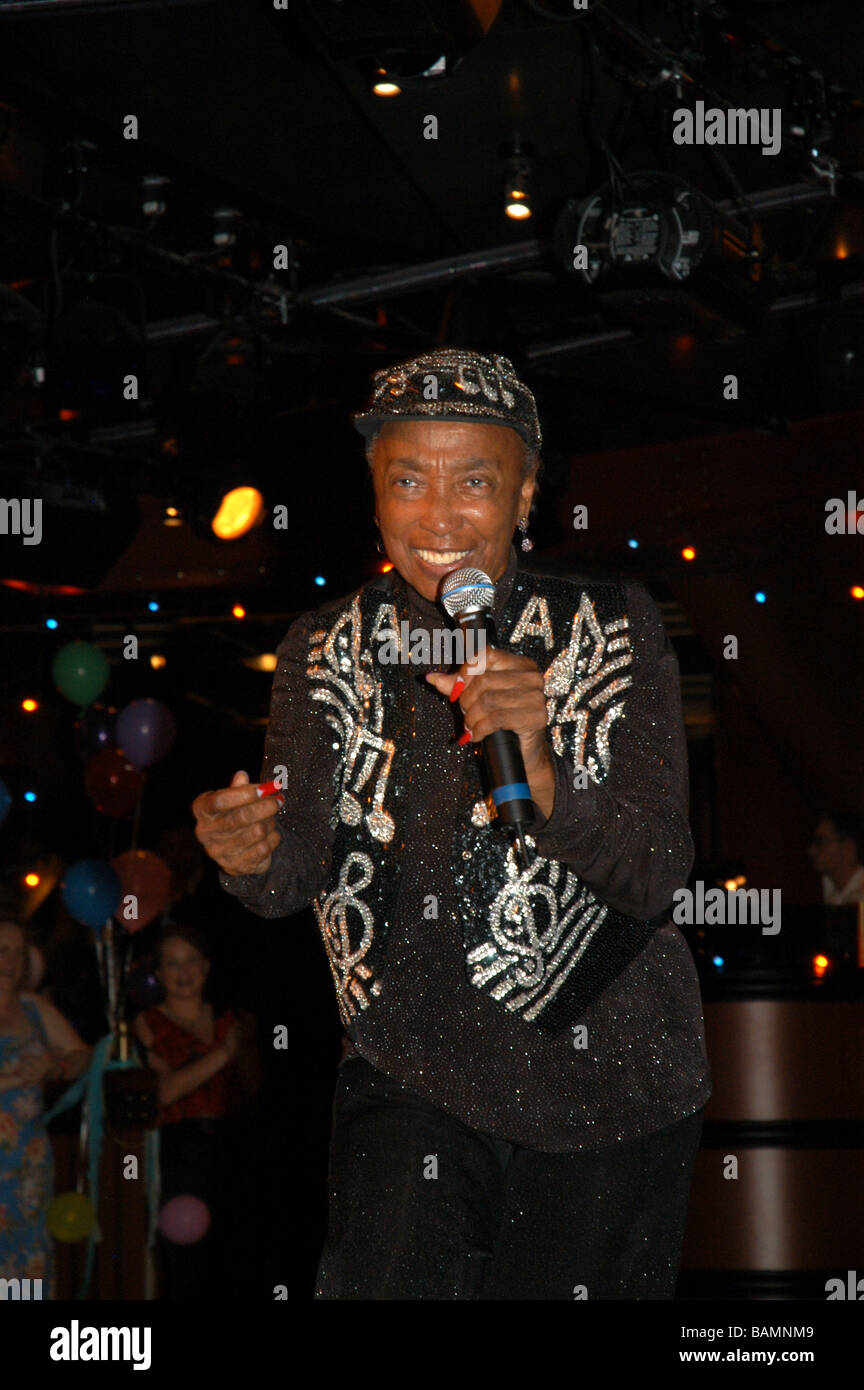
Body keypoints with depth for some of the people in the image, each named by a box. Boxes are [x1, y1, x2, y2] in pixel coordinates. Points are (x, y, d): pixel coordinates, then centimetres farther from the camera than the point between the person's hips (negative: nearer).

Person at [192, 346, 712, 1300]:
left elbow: (654, 880, -14)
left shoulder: (613, 629, -7)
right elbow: (296, 877, -4)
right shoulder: (326, 649, 0)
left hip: (606, 1077, 0)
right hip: (410, 1067, 1)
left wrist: (539, 767, -32)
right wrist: (249, 854, -27)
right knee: (385, 1281, -15)